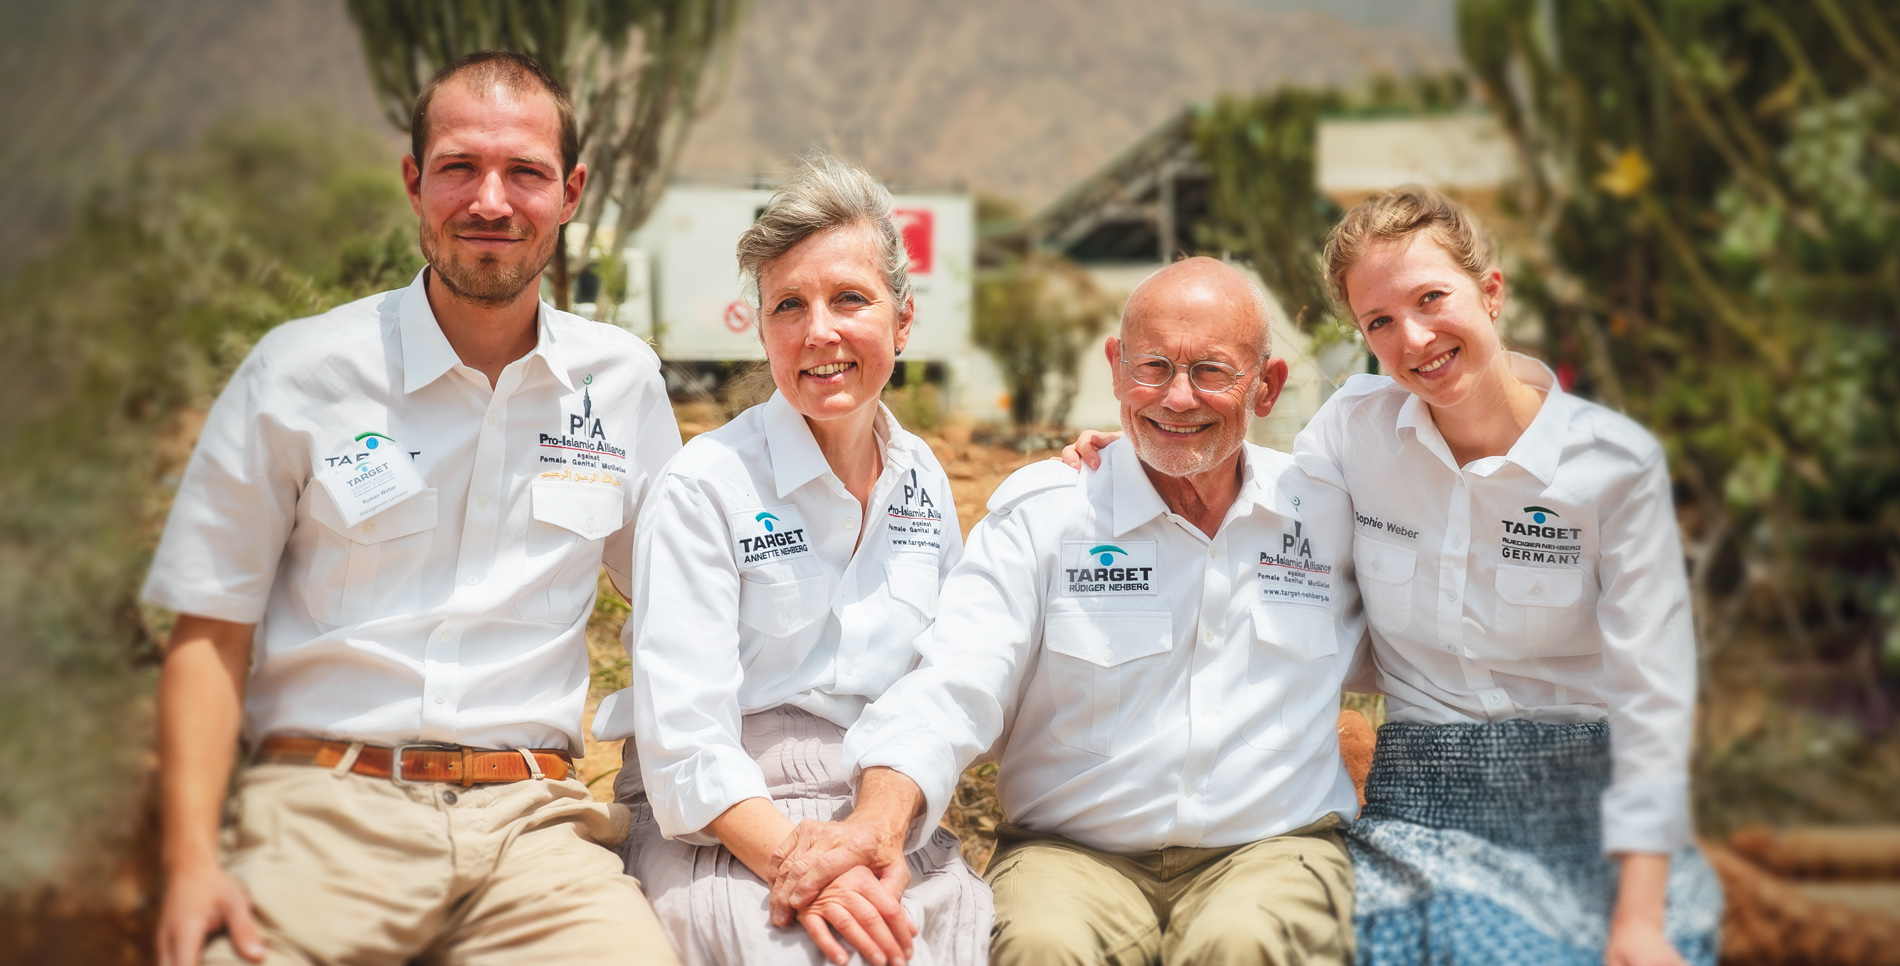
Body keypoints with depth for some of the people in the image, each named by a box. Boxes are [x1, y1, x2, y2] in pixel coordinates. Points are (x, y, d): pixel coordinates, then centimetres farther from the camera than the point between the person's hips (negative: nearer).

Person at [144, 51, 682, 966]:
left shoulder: (625, 383, 9)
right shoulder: (297, 373, 2)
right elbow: (211, 632, 4)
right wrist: (190, 863, -9)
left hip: (534, 821, 1)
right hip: (326, 807, -1)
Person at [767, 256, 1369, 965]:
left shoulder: (1332, 511, 8)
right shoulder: (1039, 513, 2)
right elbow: (954, 687, -10)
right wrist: (880, 814, -29)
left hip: (1273, 848, 1)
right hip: (1071, 850, 0)